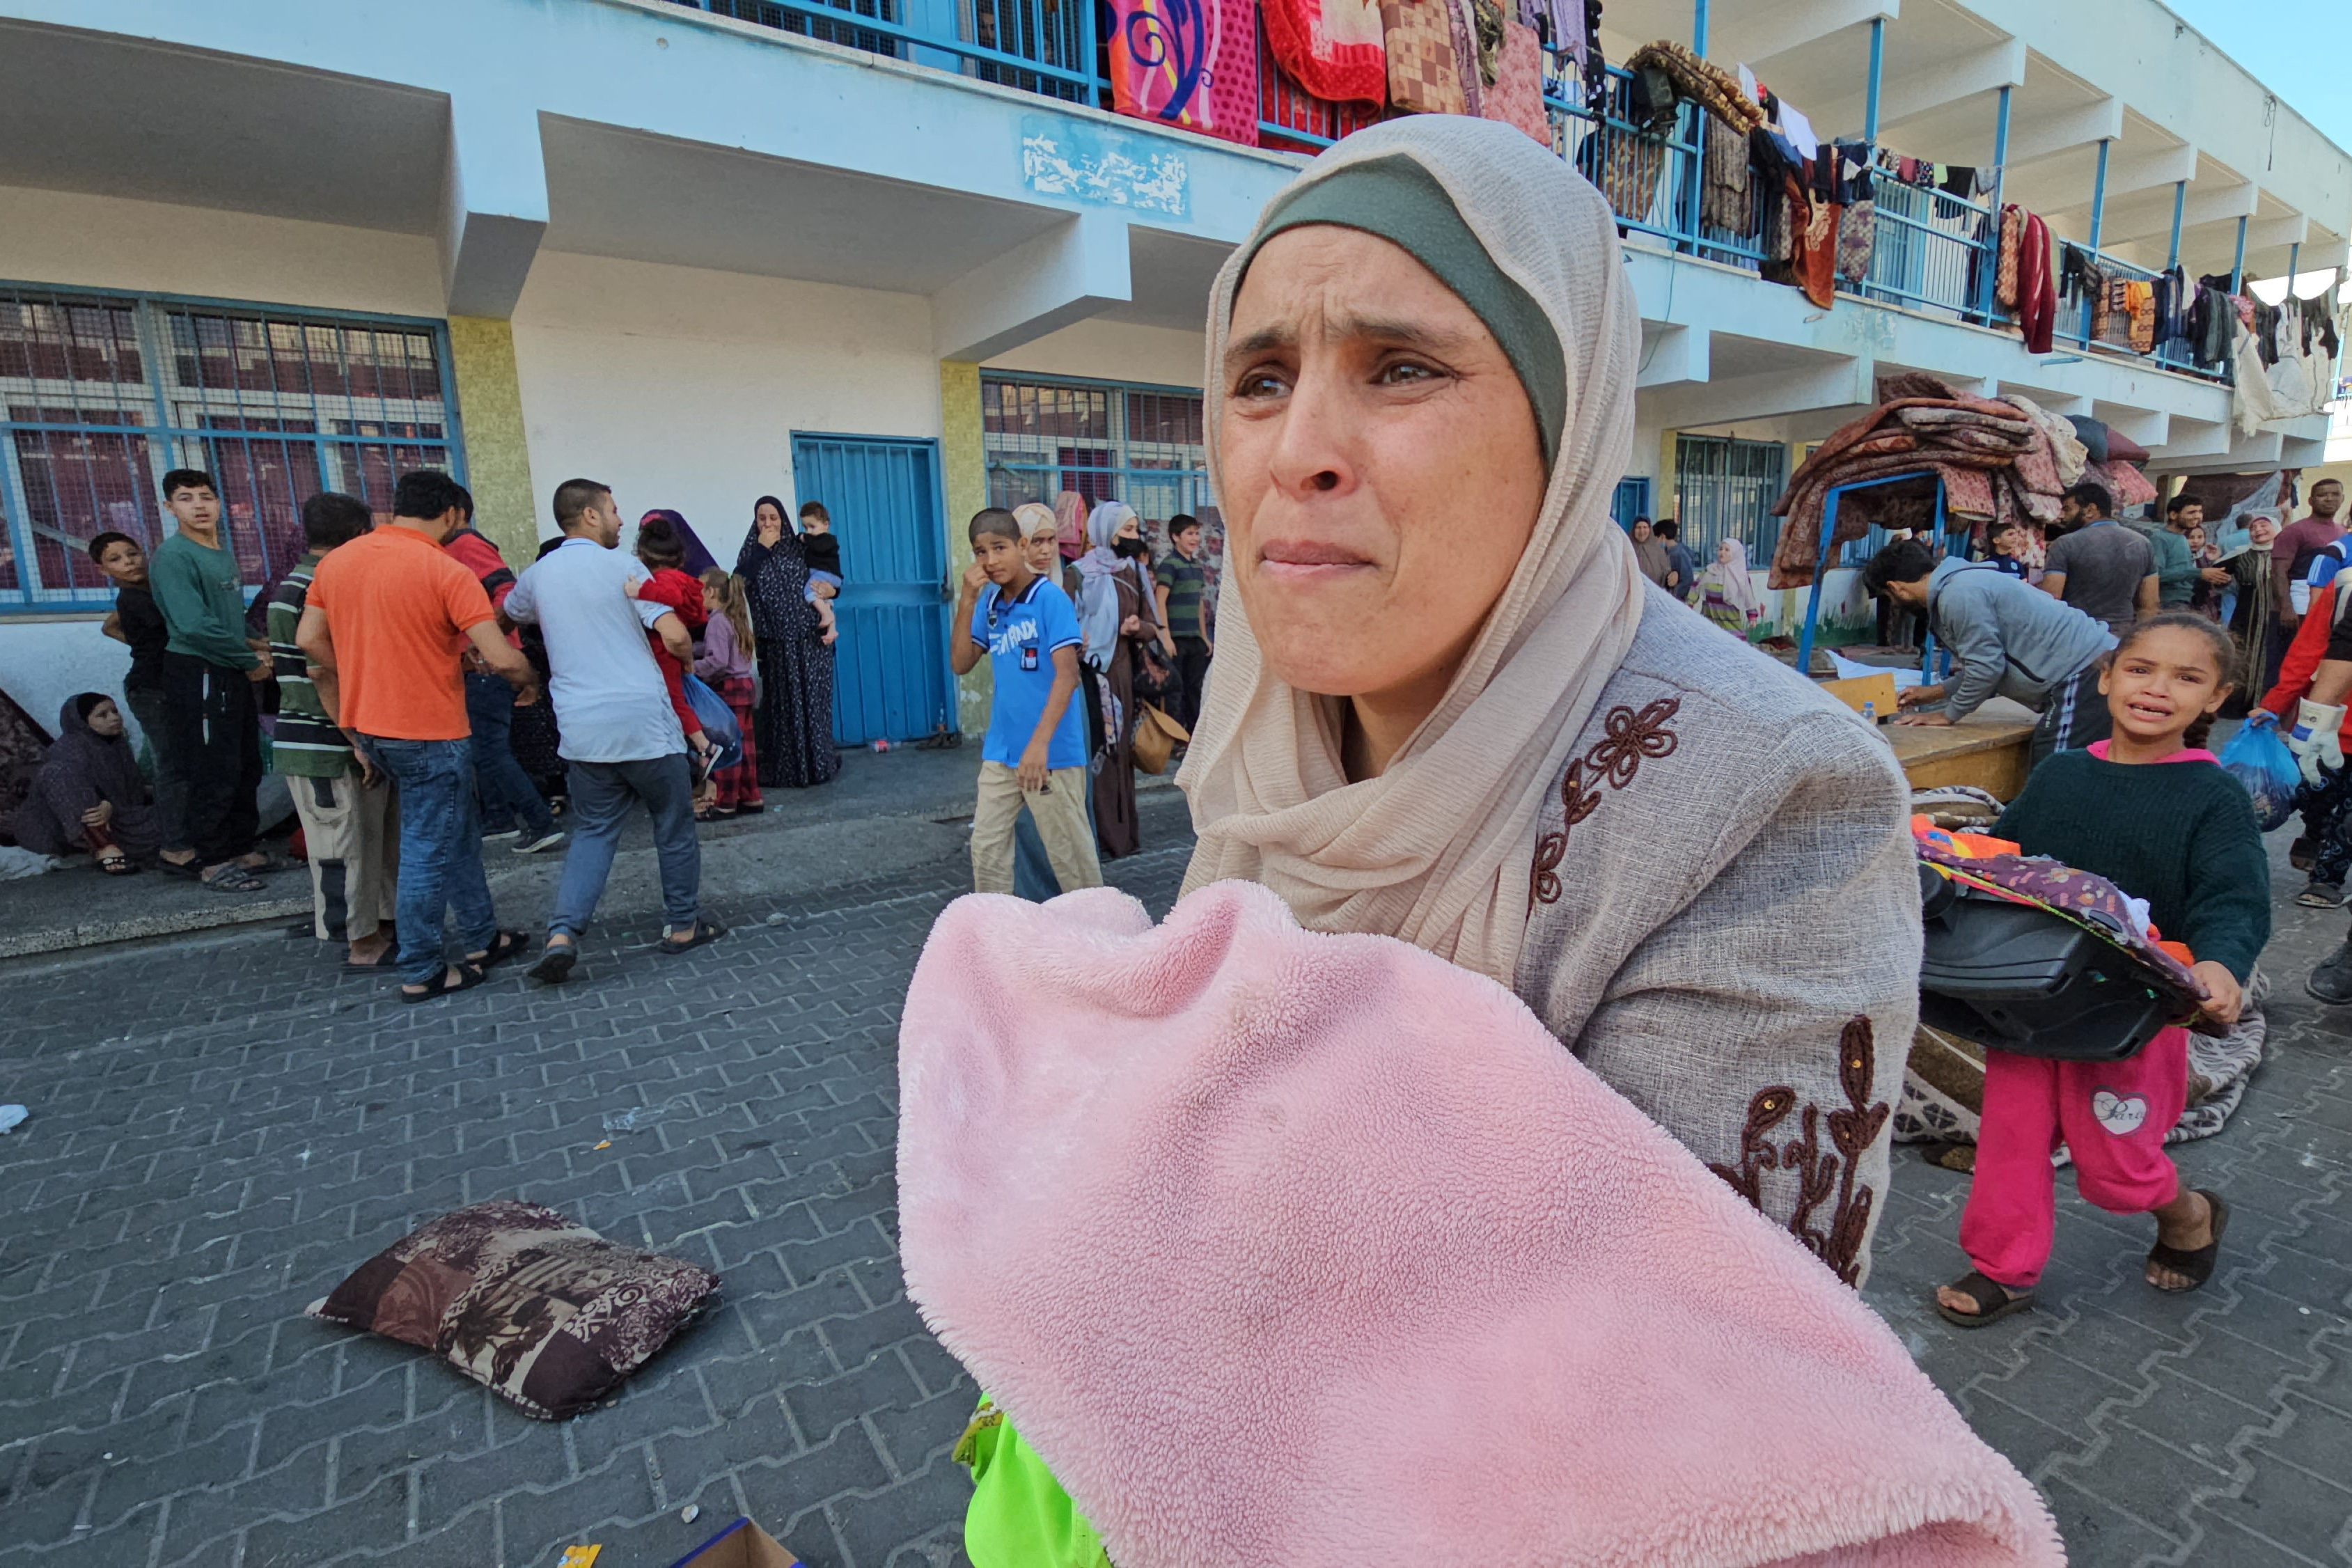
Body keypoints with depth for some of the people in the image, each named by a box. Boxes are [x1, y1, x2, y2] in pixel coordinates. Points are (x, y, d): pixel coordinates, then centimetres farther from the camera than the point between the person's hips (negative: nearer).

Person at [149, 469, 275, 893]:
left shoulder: (224, 553, 13)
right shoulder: (173, 555, -12)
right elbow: (194, 626, -20)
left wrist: (255, 645, 4)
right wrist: (251, 661, -11)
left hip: (233, 675, 8)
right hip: (197, 674, -8)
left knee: (246, 768, 13)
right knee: (213, 774, -4)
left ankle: (241, 849, 24)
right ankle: (211, 861, 6)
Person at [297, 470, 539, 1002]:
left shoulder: (335, 561, 6)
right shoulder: (447, 572, -15)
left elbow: (309, 641, 11)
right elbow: (502, 658, -21)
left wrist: (366, 680, 20)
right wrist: (528, 681, -1)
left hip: (367, 725, 8)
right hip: (430, 732, -8)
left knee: (456, 832, 20)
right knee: (429, 850, 3)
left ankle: (480, 938, 30)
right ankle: (420, 973, 12)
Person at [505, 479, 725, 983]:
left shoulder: (537, 574, 10)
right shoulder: (623, 567, -6)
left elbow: (506, 619, 31)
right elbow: (675, 638, -15)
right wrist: (688, 658, 7)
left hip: (581, 728, 5)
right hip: (644, 723, -4)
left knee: (593, 830, 13)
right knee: (674, 826, 11)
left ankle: (563, 933, -3)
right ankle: (682, 925, 20)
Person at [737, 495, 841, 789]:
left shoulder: (800, 547, 8)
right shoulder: (752, 550, 7)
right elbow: (738, 583, -11)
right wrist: (761, 548, -10)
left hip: (809, 638, 1)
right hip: (775, 641, 0)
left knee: (812, 699, 2)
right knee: (782, 703, 1)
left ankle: (817, 763, 12)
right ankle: (783, 769, 6)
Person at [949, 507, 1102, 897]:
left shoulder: (1050, 598, -11)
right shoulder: (988, 602, 7)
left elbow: (1067, 674, -18)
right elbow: (961, 664, 6)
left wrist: (1039, 742, -26)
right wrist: (966, 601, -5)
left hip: (1051, 751, -6)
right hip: (1001, 749, 6)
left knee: (1069, 851, 5)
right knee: (986, 848, 11)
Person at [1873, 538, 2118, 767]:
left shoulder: (1959, 595, -17)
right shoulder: (1962, 581, 16)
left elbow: (1987, 667, -16)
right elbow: (1987, 661, 22)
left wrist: (1948, 715, -2)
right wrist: (1934, 693, 27)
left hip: (2085, 672, -10)